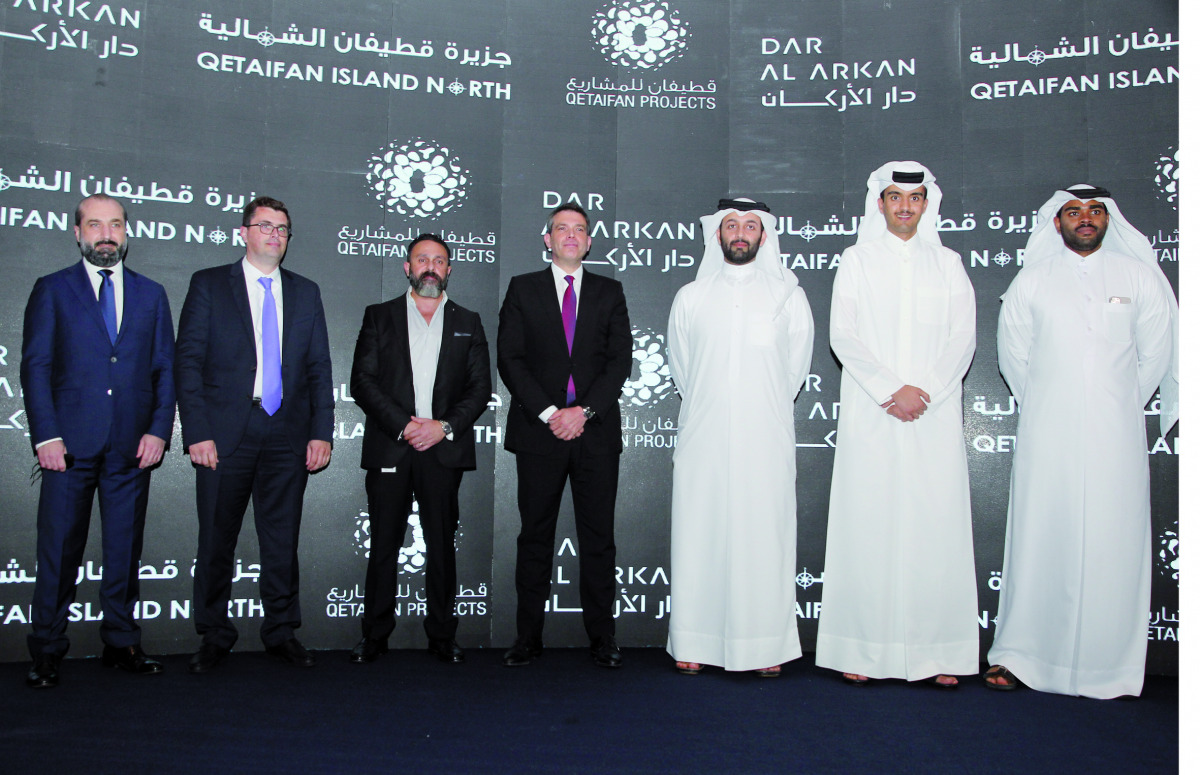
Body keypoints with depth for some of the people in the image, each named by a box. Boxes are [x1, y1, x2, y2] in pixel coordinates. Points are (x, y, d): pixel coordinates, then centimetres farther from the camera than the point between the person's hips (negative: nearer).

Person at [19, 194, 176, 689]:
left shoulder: (151, 294, 14)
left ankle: (121, 644, 19)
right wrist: (46, 436, -9)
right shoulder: (52, 290, 7)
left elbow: (166, 369, 10)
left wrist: (159, 430, -2)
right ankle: (47, 652, 14)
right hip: (70, 444, -2)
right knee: (58, 551, 2)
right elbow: (35, 367, 1)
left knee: (125, 550, 8)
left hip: (132, 446, 2)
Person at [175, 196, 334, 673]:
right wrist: (197, 432, -10)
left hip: (288, 436, 2)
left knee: (282, 540, 7)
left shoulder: (306, 292, 14)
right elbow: (188, 362, -1)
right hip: (225, 435, -2)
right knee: (216, 540, 4)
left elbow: (319, 368, 11)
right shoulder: (209, 285, 6)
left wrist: (321, 432, 2)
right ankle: (215, 636, 19)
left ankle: (281, 633, 20)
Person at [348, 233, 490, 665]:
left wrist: (445, 426, -8)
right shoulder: (379, 317, 11)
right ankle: (375, 635, 13)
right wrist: (404, 425, -10)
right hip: (389, 449, 0)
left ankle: (442, 635, 13)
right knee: (383, 544, 2)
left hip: (445, 450, 1)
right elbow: (362, 381, 1)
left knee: (442, 544, 3)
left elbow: (480, 387, 7)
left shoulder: (468, 324, 14)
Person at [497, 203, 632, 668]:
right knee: (535, 536, 4)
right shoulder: (523, 289, 10)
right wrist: (548, 412, -10)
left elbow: (620, 359, 4)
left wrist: (584, 410, -9)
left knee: (598, 537, 2)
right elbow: (509, 359, 1)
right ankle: (528, 637, 12)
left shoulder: (609, 292, 13)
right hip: (538, 429, 0)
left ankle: (602, 637, 10)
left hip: (596, 431, 1)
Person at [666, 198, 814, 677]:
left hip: (765, 441, -1)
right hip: (703, 439, 1)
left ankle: (767, 648, 5)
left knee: (765, 537, -2)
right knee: (698, 535, 0)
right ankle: (693, 645, 7)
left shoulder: (787, 294, 9)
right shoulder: (690, 297, 11)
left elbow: (796, 367, 15)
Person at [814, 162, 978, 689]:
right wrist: (892, 390, -11)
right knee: (868, 525, -3)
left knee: (935, 526, -2)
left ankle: (936, 652, 3)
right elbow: (843, 336, 0)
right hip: (870, 417, -1)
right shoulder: (858, 260, 9)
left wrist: (923, 392, -10)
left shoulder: (947, 264, 14)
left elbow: (962, 339, 5)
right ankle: (861, 650, 2)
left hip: (935, 417, 2)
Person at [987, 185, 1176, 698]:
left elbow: (1156, 353, 13)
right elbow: (1013, 356, 13)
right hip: (1046, 438, 0)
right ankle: (1019, 656, 8)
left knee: (1113, 543, -1)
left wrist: (1120, 406, 15)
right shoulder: (1031, 281, 7)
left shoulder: (1139, 275, 7)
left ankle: (1107, 664, 8)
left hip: (1116, 434, 0)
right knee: (1039, 539, 0)